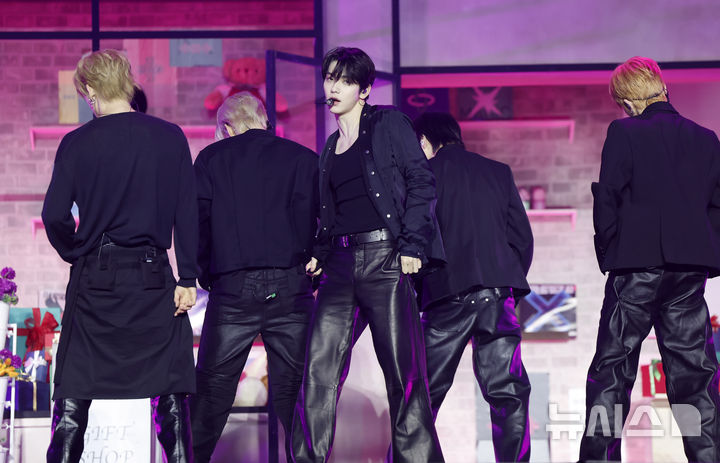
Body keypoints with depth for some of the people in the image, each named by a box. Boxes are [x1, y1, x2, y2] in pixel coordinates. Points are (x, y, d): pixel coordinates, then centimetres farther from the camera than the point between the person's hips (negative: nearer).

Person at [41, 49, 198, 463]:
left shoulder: (77, 143, -3)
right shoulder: (170, 137, 1)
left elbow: (55, 215, -8)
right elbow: (187, 212, -2)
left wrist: (77, 254, 11)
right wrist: (187, 279, 1)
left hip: (95, 275, -1)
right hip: (153, 275, 1)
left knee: (74, 395, 5)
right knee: (171, 393, 7)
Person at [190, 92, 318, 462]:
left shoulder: (211, 158, 8)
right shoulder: (304, 159, 9)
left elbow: (197, 221, 3)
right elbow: (324, 221, 3)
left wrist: (204, 276, 14)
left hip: (233, 290, -1)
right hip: (290, 289, 1)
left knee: (211, 390, 5)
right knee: (294, 392, 5)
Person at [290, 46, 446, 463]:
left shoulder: (388, 124, 5)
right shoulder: (331, 149, 22)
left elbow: (421, 182, -3)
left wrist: (412, 245, -12)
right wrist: (320, 253, 7)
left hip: (385, 256, -5)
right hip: (341, 263, 5)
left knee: (404, 374, -5)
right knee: (319, 371, -4)